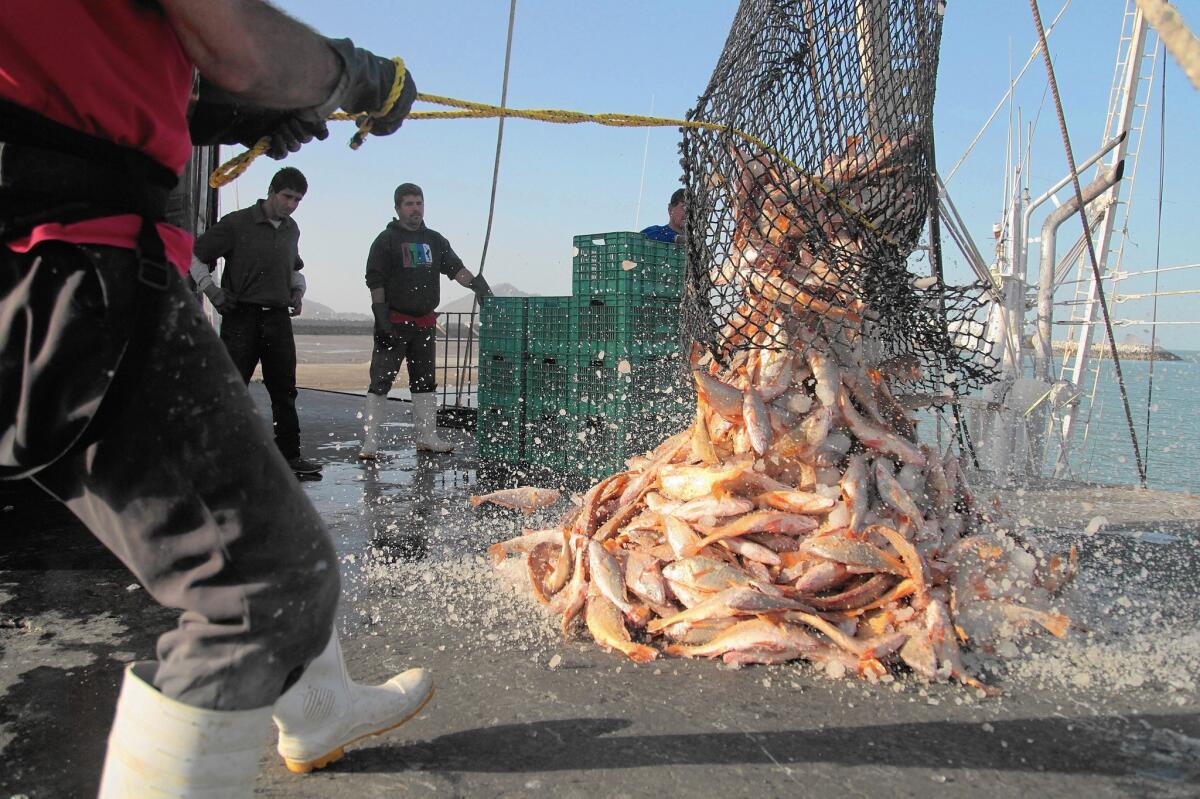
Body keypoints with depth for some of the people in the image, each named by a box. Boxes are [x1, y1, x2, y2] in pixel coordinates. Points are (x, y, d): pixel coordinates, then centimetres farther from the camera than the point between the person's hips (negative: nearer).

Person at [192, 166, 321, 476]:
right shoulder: (237, 224, -5)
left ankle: (289, 454, 11)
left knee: (284, 390, 5)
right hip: (241, 318, -5)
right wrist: (212, 291, -7)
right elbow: (195, 255, 0)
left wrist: (297, 291, 14)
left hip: (278, 318, 5)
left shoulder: (291, 229, 13)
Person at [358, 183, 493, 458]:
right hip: (394, 323, -6)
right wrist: (382, 319, -16)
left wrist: (476, 283, -13)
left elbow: (455, 268, 7)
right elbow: (375, 282, -8)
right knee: (381, 380, -7)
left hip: (425, 323, 6)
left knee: (425, 381, 11)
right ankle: (370, 441, -4)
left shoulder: (435, 240, 13)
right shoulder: (386, 240, -3)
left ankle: (427, 436, 20)